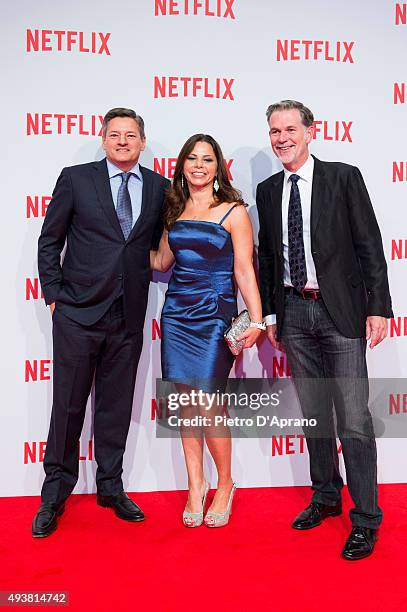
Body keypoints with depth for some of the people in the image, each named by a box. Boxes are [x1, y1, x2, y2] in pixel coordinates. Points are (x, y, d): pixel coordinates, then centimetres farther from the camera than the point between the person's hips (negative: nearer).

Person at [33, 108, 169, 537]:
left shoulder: (159, 187, 7)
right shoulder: (76, 179, 1)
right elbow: (49, 242, 3)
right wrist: (54, 296, -1)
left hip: (128, 315, 3)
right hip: (78, 312, -2)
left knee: (116, 405, 12)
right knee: (68, 405, 5)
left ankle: (111, 486, 27)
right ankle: (56, 491, 22)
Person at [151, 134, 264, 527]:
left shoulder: (233, 211, -3)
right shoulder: (175, 210, 11)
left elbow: (244, 271, -6)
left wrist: (257, 320, -11)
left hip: (214, 314, -5)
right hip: (176, 312, 5)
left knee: (208, 403, -6)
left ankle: (225, 485, 18)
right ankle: (195, 487, 21)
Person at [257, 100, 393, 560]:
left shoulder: (343, 177, -1)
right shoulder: (267, 191, 11)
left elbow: (369, 244, -4)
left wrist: (378, 307, -9)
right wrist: (270, 315, 12)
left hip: (340, 308, -4)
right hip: (293, 311, 5)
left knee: (353, 415, -4)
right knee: (313, 412, 13)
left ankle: (365, 518, 8)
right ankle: (325, 496, 29)